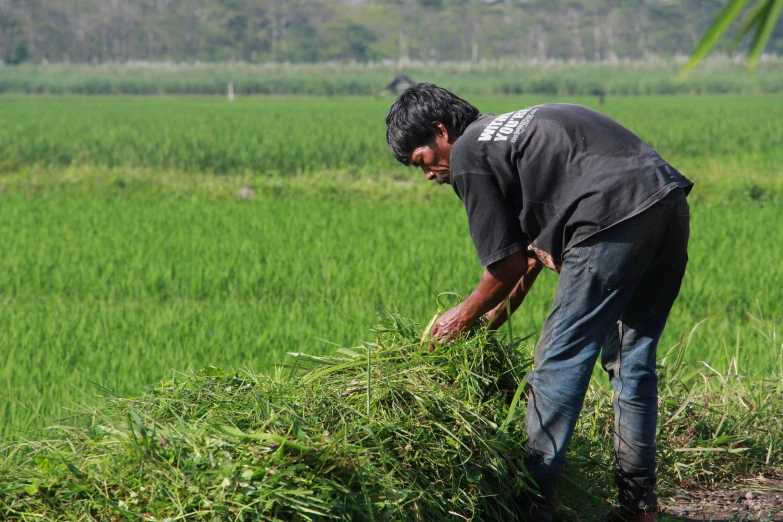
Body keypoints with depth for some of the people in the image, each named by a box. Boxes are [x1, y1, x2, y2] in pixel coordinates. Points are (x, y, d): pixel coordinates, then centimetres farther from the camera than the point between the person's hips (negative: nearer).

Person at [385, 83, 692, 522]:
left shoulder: (468, 155, 2)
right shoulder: (510, 130, 30)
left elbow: (510, 264, 3)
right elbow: (535, 251, 33)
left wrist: (464, 318, 18)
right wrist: (493, 319, 35)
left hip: (617, 216, -9)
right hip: (671, 202, 9)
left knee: (560, 362, -2)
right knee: (631, 359, 16)